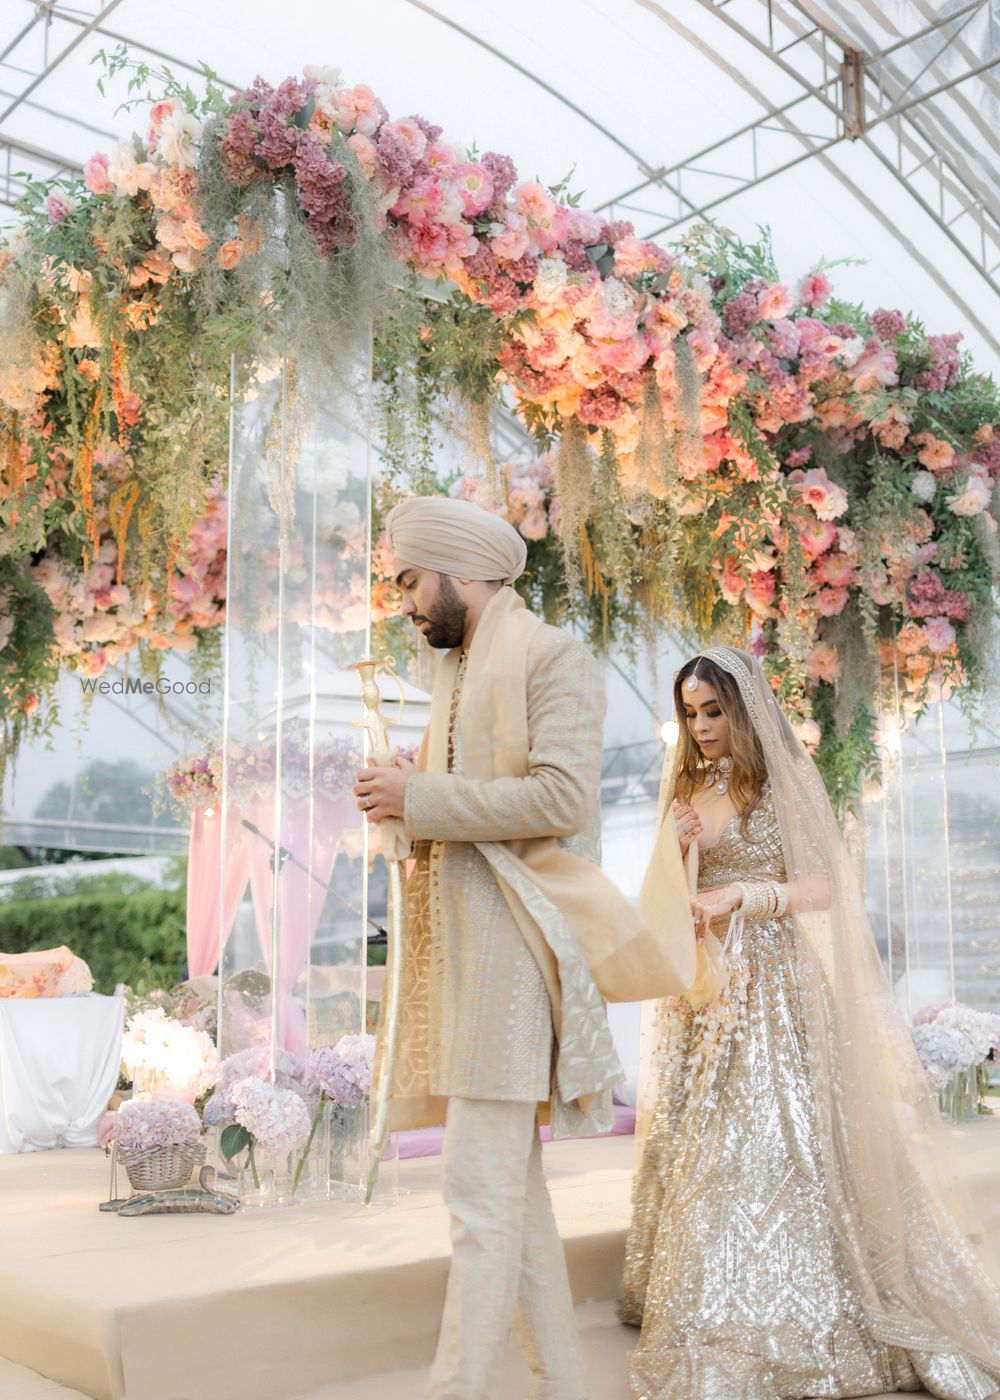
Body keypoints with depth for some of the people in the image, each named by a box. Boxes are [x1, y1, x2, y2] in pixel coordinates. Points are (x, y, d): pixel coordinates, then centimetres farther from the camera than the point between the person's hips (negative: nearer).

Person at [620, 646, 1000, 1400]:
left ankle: (778, 1323, 0)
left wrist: (739, 895, -22)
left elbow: (822, 889, -8)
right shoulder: (687, 787, 14)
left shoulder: (784, 778, -2)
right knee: (694, 1137, 4)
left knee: (767, 1134, -9)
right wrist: (675, 850, -4)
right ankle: (708, 1306, 14)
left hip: (768, 980, -5)